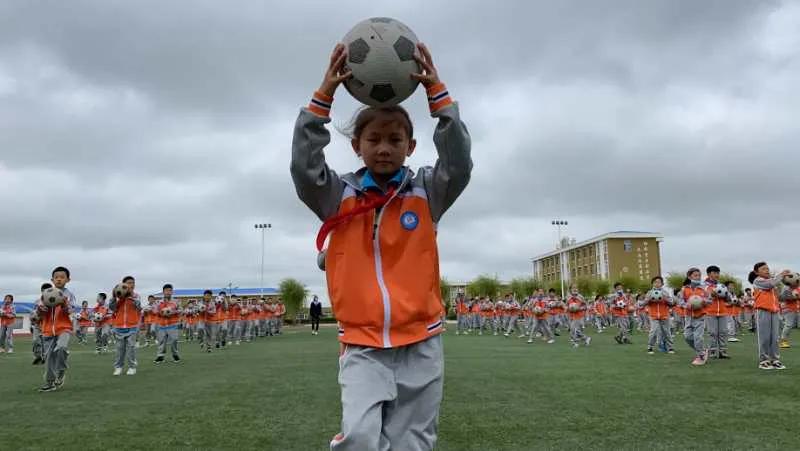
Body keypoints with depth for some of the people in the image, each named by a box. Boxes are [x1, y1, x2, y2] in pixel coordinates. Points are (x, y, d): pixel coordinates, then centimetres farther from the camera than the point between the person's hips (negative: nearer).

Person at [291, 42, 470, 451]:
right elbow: (304, 168, -12)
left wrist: (437, 93, -16)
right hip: (362, 347, -1)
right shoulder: (338, 198, 3)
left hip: (420, 345, 1)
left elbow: (459, 164, -11)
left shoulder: (426, 193, 4)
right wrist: (324, 96, -17)